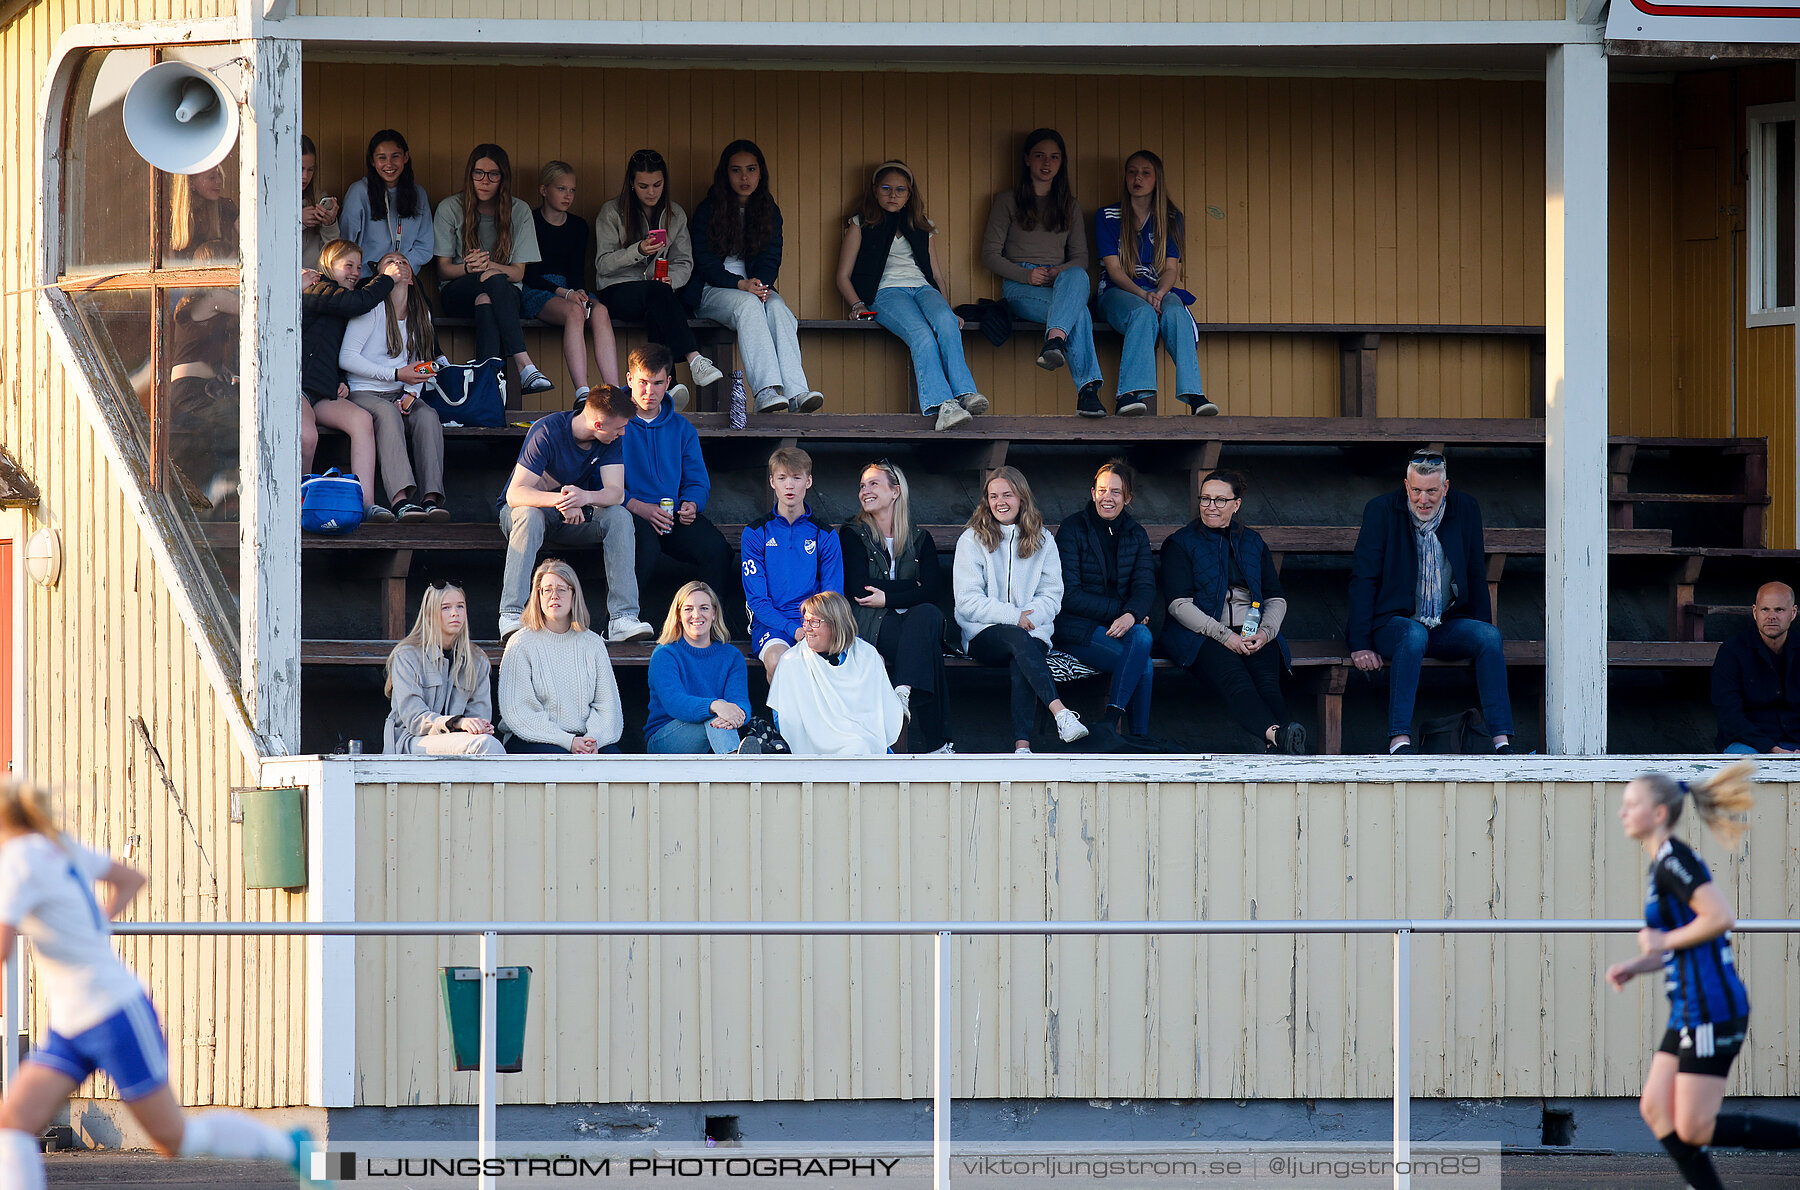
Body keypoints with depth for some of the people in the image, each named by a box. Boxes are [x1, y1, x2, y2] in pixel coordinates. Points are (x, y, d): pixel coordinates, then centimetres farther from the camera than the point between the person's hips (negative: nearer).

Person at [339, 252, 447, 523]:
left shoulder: (421, 314, 16)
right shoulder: (372, 308, -3)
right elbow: (346, 358, -9)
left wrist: (411, 393, -5)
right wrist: (397, 375, -13)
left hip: (400, 395, 5)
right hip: (364, 392, -5)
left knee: (428, 416, -28)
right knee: (388, 412, -37)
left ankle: (432, 498, -41)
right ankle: (400, 499, -51)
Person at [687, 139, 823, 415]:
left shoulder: (770, 211, 13)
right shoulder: (707, 210, 2)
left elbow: (771, 259, 7)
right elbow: (705, 263, -5)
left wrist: (761, 284, -16)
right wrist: (742, 285, -19)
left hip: (756, 286, 3)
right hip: (712, 291, -3)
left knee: (777, 307, -31)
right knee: (748, 304, -36)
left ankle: (796, 391, -50)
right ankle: (766, 391, -54)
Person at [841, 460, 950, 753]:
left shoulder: (920, 539, 17)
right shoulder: (853, 534, 11)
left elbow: (934, 591, 1)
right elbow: (858, 587, -6)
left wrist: (888, 598, -12)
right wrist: (911, 587, -5)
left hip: (911, 622, 3)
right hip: (870, 627, -3)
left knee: (928, 615, -36)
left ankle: (905, 693, -50)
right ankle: (932, 740, -44)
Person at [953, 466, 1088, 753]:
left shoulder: (1042, 541, 14)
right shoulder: (972, 540, 8)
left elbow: (1052, 598, 8)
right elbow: (968, 602, -2)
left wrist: (1029, 616, -14)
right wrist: (1013, 617, -16)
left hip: (1033, 633, 2)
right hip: (983, 636, -2)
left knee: (1022, 665, -35)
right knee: (1018, 638, -37)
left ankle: (1022, 745, -46)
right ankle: (1061, 714, -52)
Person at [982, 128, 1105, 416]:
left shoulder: (1070, 206, 23)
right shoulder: (1008, 201, 13)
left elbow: (1081, 258, 17)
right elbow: (990, 255, 6)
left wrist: (1058, 273, -8)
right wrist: (1026, 275, -12)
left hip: (1061, 282, 3)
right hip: (1020, 289, -3)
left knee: (1077, 276, -40)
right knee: (1079, 312, -37)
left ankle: (1055, 339, -62)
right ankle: (1088, 388, -53)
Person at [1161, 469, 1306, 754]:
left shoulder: (1253, 543, 22)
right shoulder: (1180, 544, 10)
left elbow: (1276, 599, 18)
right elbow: (1179, 604, -2)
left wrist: (1265, 631, -6)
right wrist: (1224, 636, -14)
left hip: (1254, 634, 3)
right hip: (1200, 635, -3)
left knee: (1268, 682, -31)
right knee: (1236, 680, -36)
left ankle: (1276, 750, -58)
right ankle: (1276, 734, -64)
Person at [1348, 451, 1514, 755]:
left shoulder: (1465, 511, 6)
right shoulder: (1382, 511, -3)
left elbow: (1476, 578, 14)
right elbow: (1363, 579, -4)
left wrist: (1482, 635, 3)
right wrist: (1360, 645, -12)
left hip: (1446, 625, 3)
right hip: (1395, 624, -3)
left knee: (1489, 636, -25)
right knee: (1414, 634, -37)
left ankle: (1502, 743, -31)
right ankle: (1399, 741, -43)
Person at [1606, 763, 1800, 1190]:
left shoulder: (1673, 861, -13)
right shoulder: (1662, 864, 17)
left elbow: (1720, 918, -25)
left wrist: (1664, 941, -14)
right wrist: (1636, 966, 13)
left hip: (1711, 1011, -10)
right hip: (1691, 1011, 10)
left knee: (1693, 1131, -9)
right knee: (1656, 1111, 7)